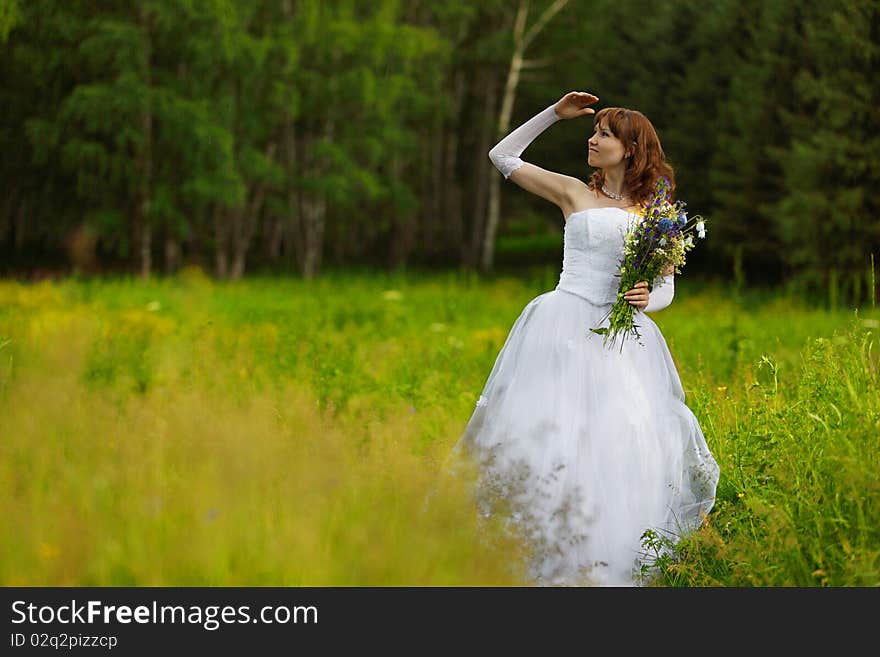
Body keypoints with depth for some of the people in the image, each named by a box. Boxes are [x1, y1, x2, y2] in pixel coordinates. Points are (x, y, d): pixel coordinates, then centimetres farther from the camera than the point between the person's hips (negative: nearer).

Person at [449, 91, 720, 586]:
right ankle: (547, 558, -8)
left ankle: (610, 559, 1)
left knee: (621, 438, -9)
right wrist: (555, 113, 12)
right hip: (566, 327, -1)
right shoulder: (574, 193, 11)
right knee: (551, 430, -11)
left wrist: (647, 300, -9)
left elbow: (666, 288, 14)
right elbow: (503, 156, 16)